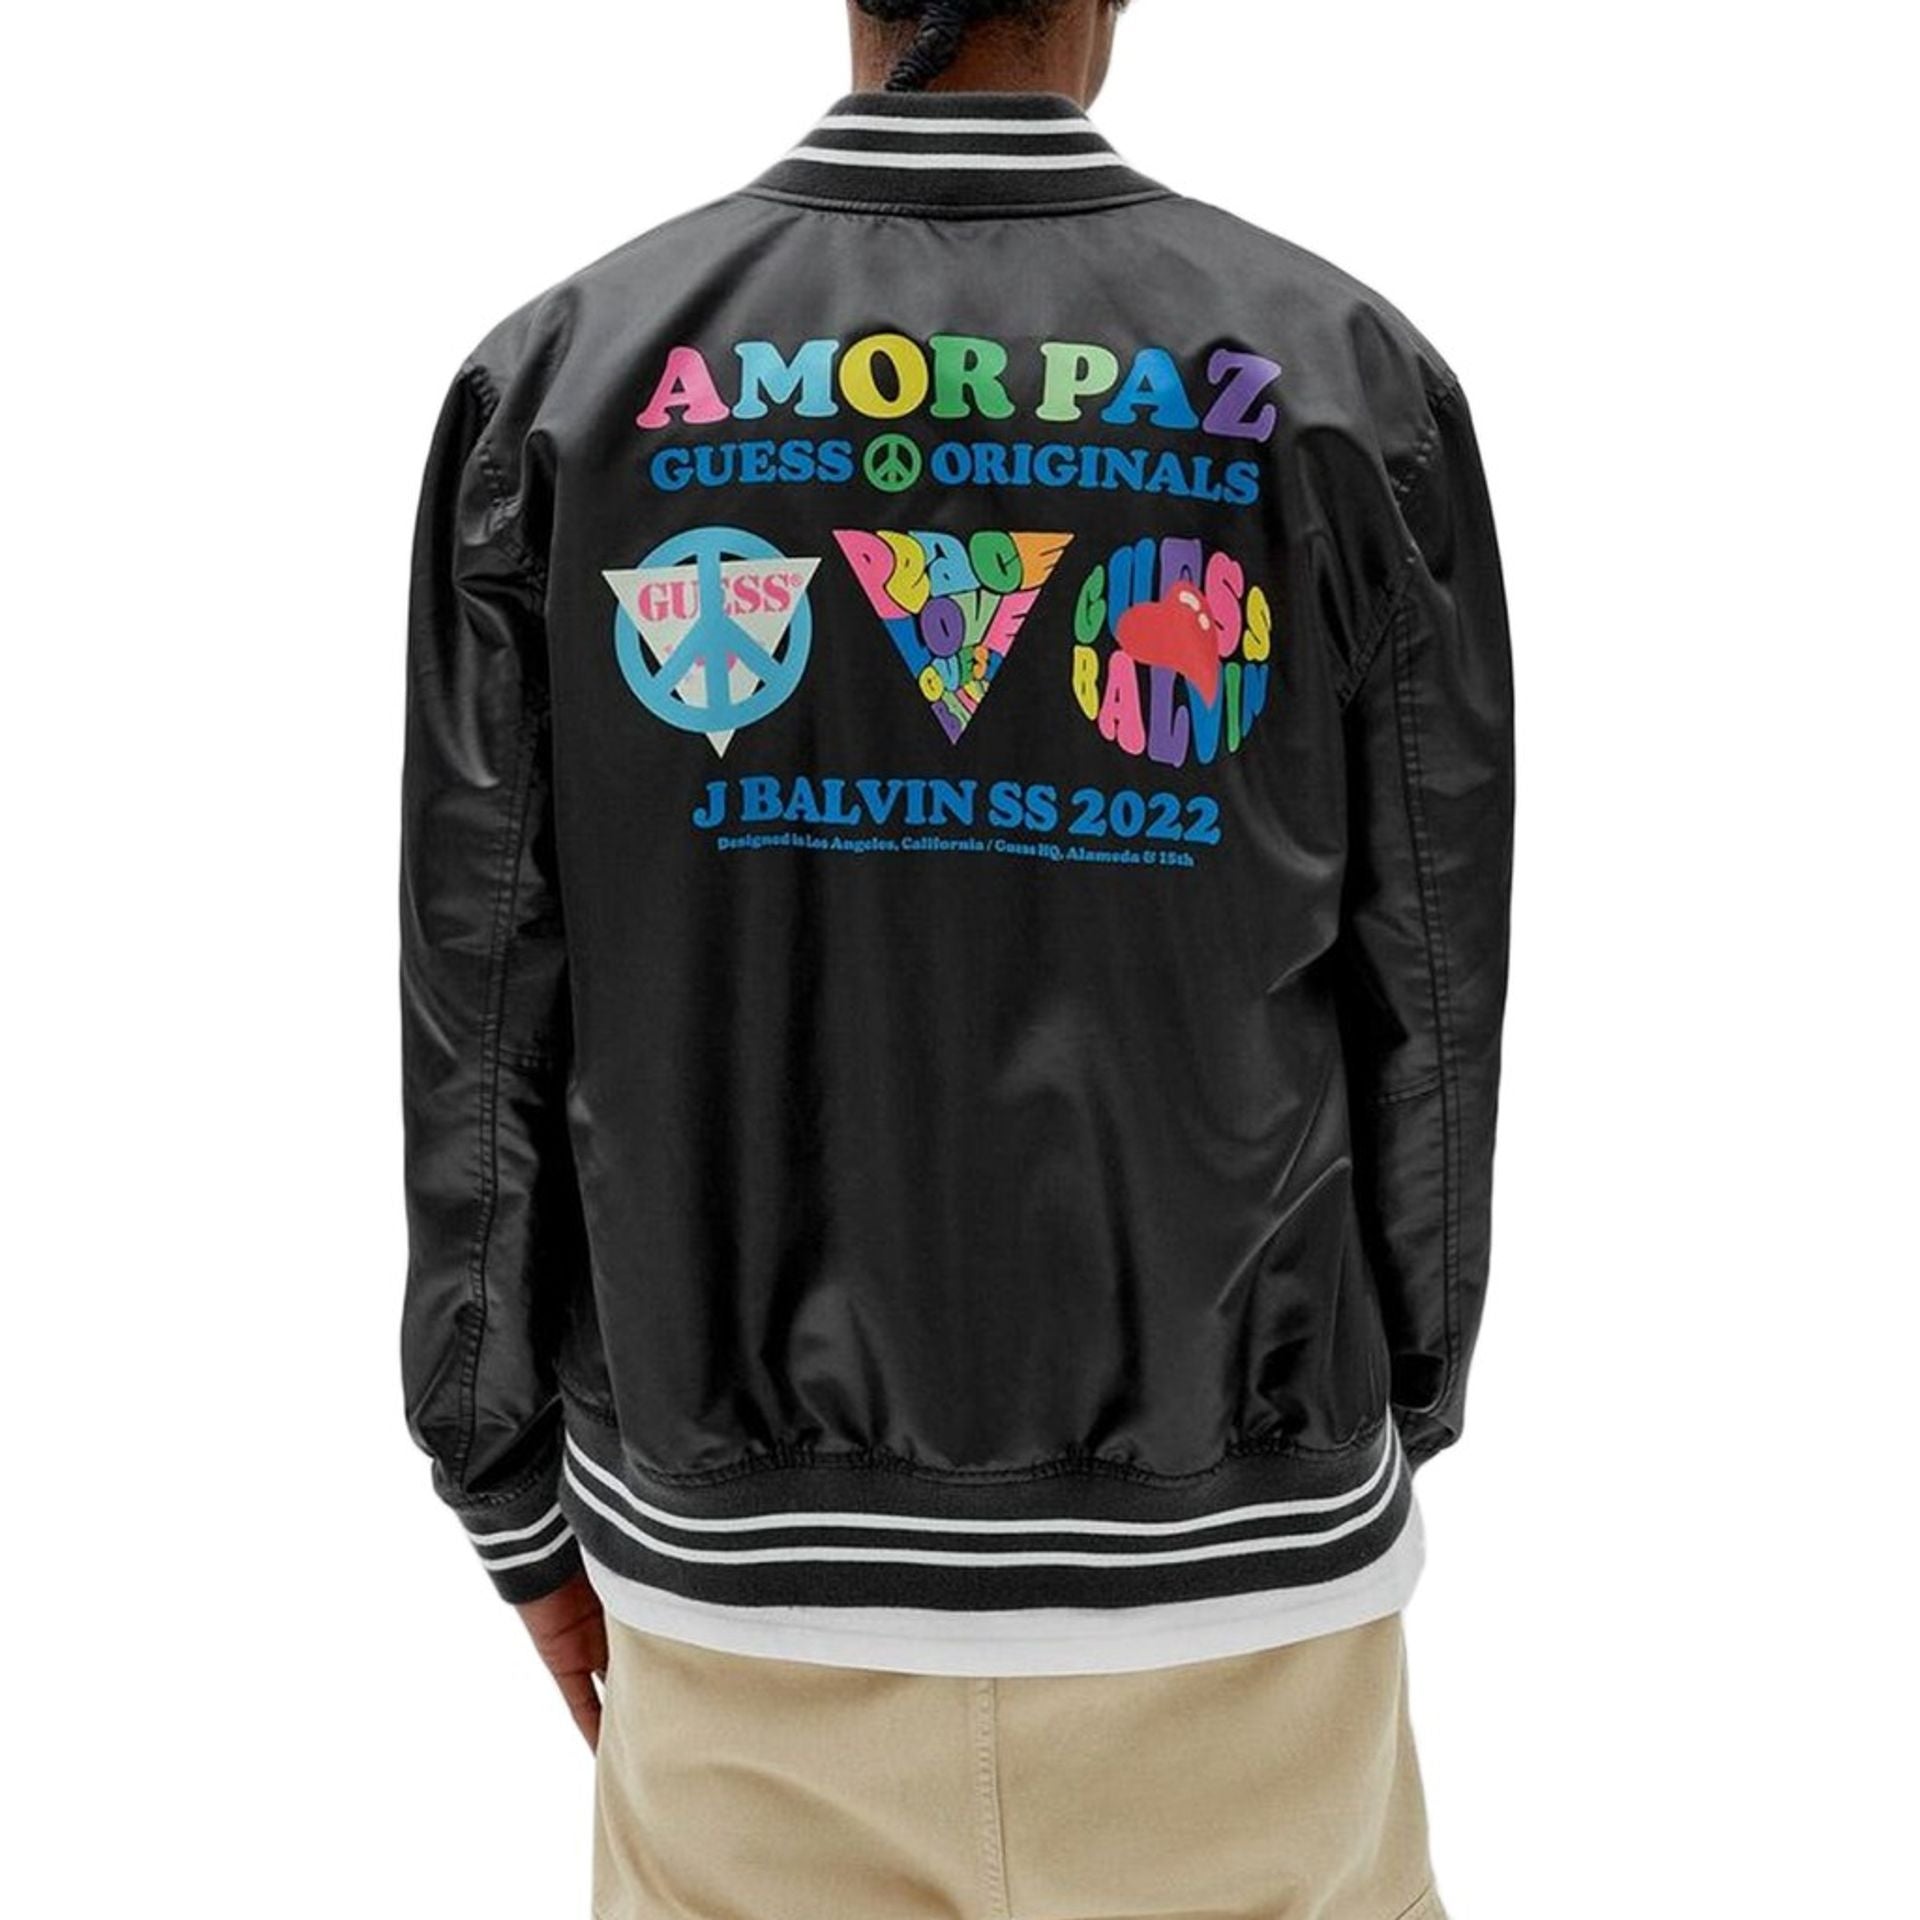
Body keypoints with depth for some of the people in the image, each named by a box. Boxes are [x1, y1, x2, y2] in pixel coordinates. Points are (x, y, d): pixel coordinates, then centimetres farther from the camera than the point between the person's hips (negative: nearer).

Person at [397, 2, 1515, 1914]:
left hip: (749, 1563, 1)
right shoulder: (1348, 378, -7)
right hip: (1231, 1563, 0)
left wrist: (519, 1497, 10)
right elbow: (1426, 1006, -2)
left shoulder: (566, 372, -6)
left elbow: (479, 1018, -3)